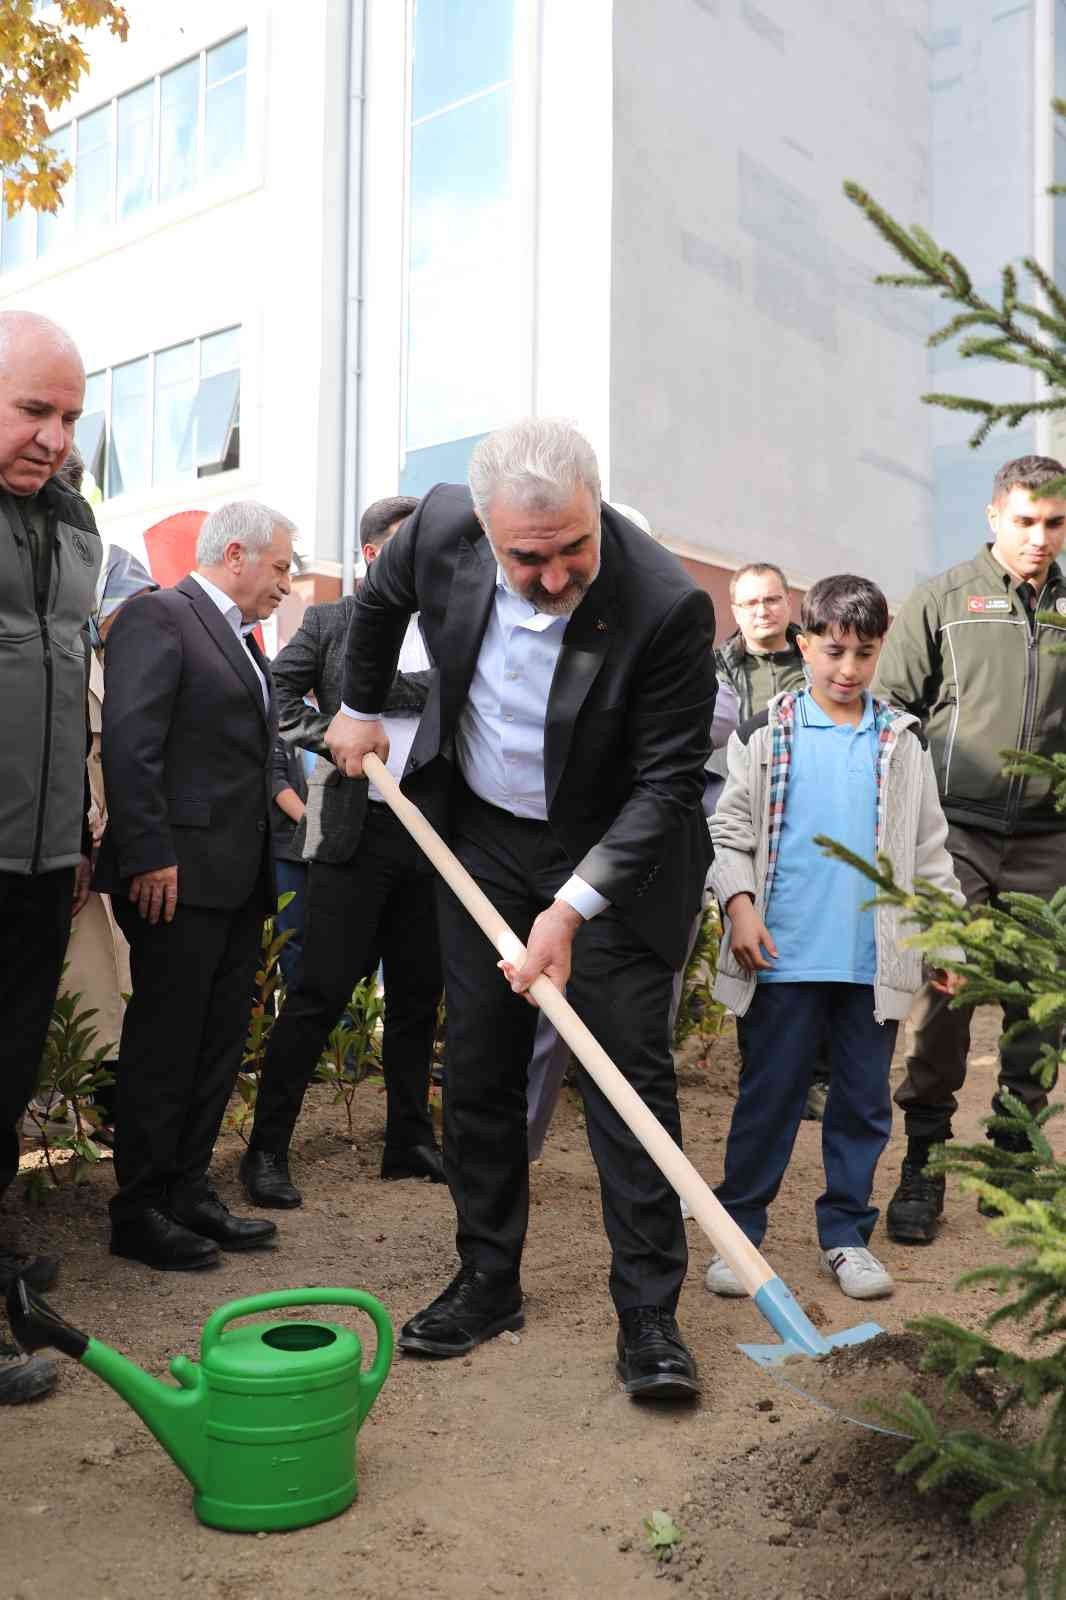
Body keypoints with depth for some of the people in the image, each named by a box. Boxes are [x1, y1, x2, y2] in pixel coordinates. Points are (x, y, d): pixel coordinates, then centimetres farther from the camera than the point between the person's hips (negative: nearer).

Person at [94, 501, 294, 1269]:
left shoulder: (240, 636, 19)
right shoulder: (157, 617, -9)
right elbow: (127, 743, -17)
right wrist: (149, 856, -21)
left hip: (238, 879, 9)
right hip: (178, 877, -9)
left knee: (220, 1043, 13)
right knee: (164, 1046, 0)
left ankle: (188, 1191, 24)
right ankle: (139, 1212, 13)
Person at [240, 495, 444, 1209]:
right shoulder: (331, 621, 6)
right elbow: (274, 692, 0)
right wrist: (331, 734, -13)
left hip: (430, 830, 4)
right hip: (355, 828, -4)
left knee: (418, 993, 11)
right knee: (321, 993, -4)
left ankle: (411, 1141, 25)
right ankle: (267, 1149, 6)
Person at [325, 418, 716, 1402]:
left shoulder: (667, 606, -28)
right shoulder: (443, 525, -15)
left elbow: (671, 779, -23)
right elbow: (383, 597, 9)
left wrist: (572, 907, -28)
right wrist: (360, 708, 19)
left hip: (616, 852, -4)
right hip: (482, 835, 4)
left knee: (629, 1069, -5)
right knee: (477, 1068, 9)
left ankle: (650, 1313, 8)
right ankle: (487, 1282, 25)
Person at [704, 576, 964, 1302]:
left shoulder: (903, 742, 8)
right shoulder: (767, 733, 2)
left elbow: (929, 848, 11)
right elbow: (731, 829, 2)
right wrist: (740, 902, -12)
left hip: (874, 961, 2)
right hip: (784, 959, -2)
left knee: (864, 1100, 10)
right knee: (768, 1095, 5)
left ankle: (847, 1233, 25)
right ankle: (739, 1229, 18)